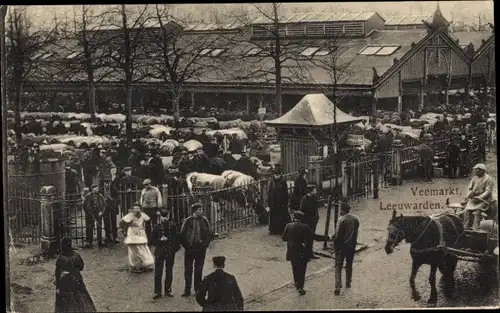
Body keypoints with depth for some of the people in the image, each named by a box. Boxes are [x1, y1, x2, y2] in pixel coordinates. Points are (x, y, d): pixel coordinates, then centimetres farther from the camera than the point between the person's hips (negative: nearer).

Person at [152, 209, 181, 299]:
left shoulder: (173, 226, 1)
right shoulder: (157, 227, 0)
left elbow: (177, 238, 4)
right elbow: (152, 240, 4)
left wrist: (175, 248, -7)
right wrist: (160, 240, -13)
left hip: (170, 253, 1)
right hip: (159, 253, -1)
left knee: (169, 272, 10)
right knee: (158, 273, -4)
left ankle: (168, 290, 21)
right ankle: (157, 292, 3)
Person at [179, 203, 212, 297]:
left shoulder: (204, 220, 0)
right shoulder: (187, 221, -5)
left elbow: (209, 234, 8)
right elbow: (182, 234, 1)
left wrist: (205, 244, -1)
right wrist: (186, 245, -4)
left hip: (201, 249, 1)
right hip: (189, 249, -1)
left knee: (199, 270, 7)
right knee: (188, 270, 3)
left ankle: (198, 289, 17)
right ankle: (187, 290, 9)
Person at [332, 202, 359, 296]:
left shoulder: (341, 220, -20)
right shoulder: (355, 219, -1)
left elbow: (337, 235, -17)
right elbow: (356, 233, 6)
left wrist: (335, 245, -5)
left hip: (342, 245, -5)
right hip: (352, 245, 6)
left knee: (338, 266, -1)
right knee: (349, 264, 21)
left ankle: (338, 286, -11)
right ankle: (348, 283, 30)